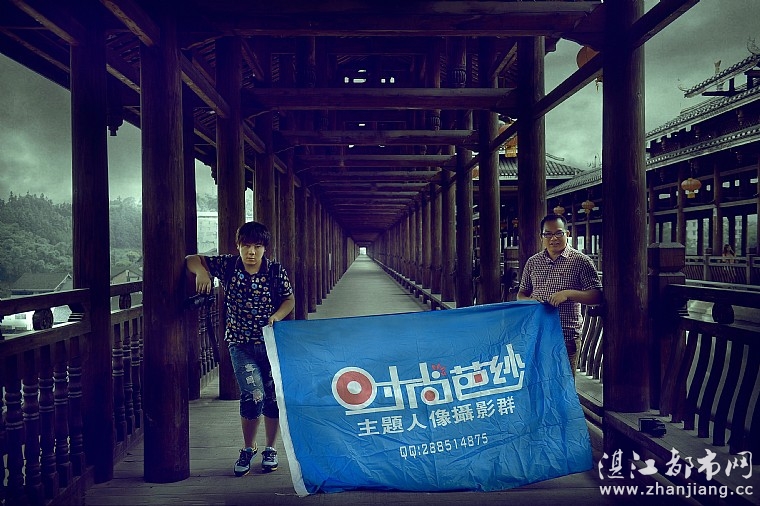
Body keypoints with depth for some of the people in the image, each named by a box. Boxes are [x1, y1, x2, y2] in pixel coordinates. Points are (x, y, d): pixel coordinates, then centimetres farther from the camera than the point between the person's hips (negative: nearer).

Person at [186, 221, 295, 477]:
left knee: (273, 398, 6)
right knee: (254, 395, -13)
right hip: (241, 344, -1)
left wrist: (276, 317, -14)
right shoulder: (228, 265, -3)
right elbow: (192, 260, 3)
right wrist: (201, 271, -19)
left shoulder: (276, 271, -4)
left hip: (272, 342, 1)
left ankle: (270, 450, 29)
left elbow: (289, 299, 5)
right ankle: (247, 449, 13)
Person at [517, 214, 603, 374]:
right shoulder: (532, 262, 11)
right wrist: (529, 300, -5)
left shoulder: (581, 261, -2)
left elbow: (597, 296, -5)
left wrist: (568, 294, -19)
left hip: (566, 337, -3)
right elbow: (521, 293, 18)